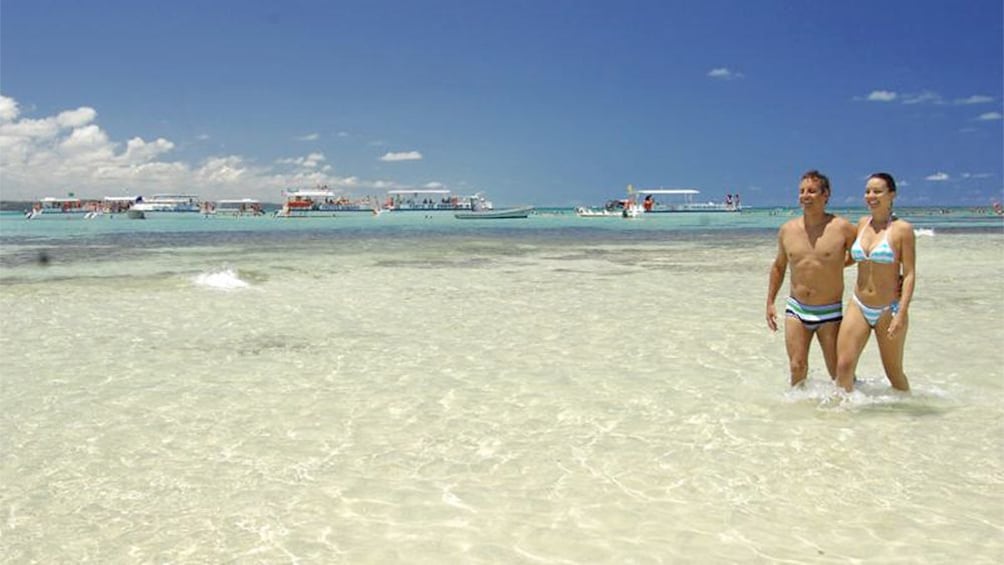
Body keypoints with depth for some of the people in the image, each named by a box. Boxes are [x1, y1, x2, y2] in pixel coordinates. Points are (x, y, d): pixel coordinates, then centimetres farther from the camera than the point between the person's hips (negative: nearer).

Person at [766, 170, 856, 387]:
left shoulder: (842, 228, -9)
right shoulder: (787, 230, 3)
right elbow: (778, 266, 16)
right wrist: (770, 302, 14)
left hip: (830, 312, -3)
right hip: (796, 309, 3)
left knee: (839, 372, 4)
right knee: (797, 367, 1)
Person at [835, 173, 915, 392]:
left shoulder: (902, 229, -8)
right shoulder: (862, 224, 7)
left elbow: (909, 275, -11)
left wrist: (901, 314, -18)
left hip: (889, 310, -4)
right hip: (858, 307, 4)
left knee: (894, 373, 10)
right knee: (843, 367, -7)